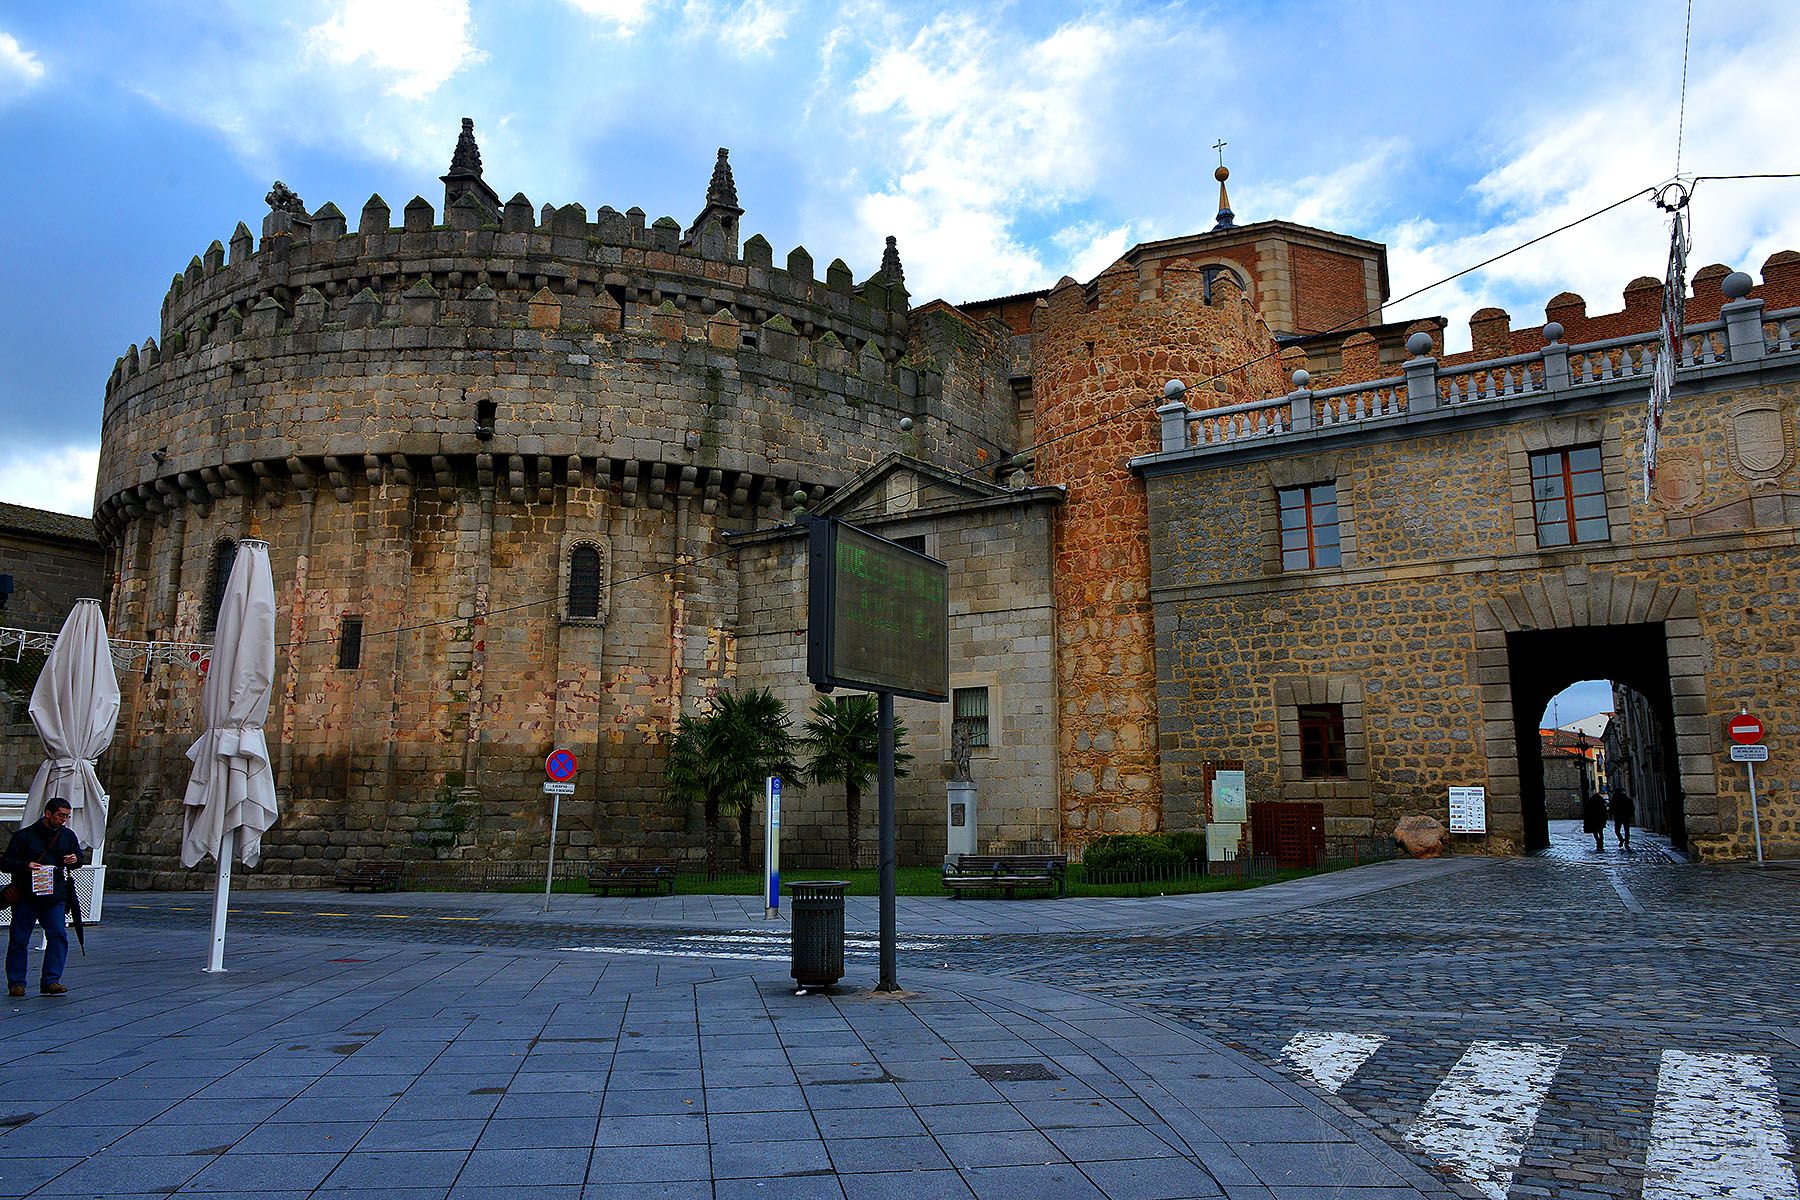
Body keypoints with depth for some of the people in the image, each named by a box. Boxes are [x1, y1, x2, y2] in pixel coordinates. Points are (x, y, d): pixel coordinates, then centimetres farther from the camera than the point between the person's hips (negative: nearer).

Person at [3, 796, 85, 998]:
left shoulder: (68, 835, 8)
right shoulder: (24, 836, -5)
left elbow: (79, 857, 20)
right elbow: (5, 863, -4)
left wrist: (75, 859, -4)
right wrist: (26, 865, -22)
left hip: (54, 898, 3)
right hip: (25, 898, -3)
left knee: (58, 936, -9)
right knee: (19, 940, 5)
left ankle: (50, 981, -4)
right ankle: (16, 983, 17)